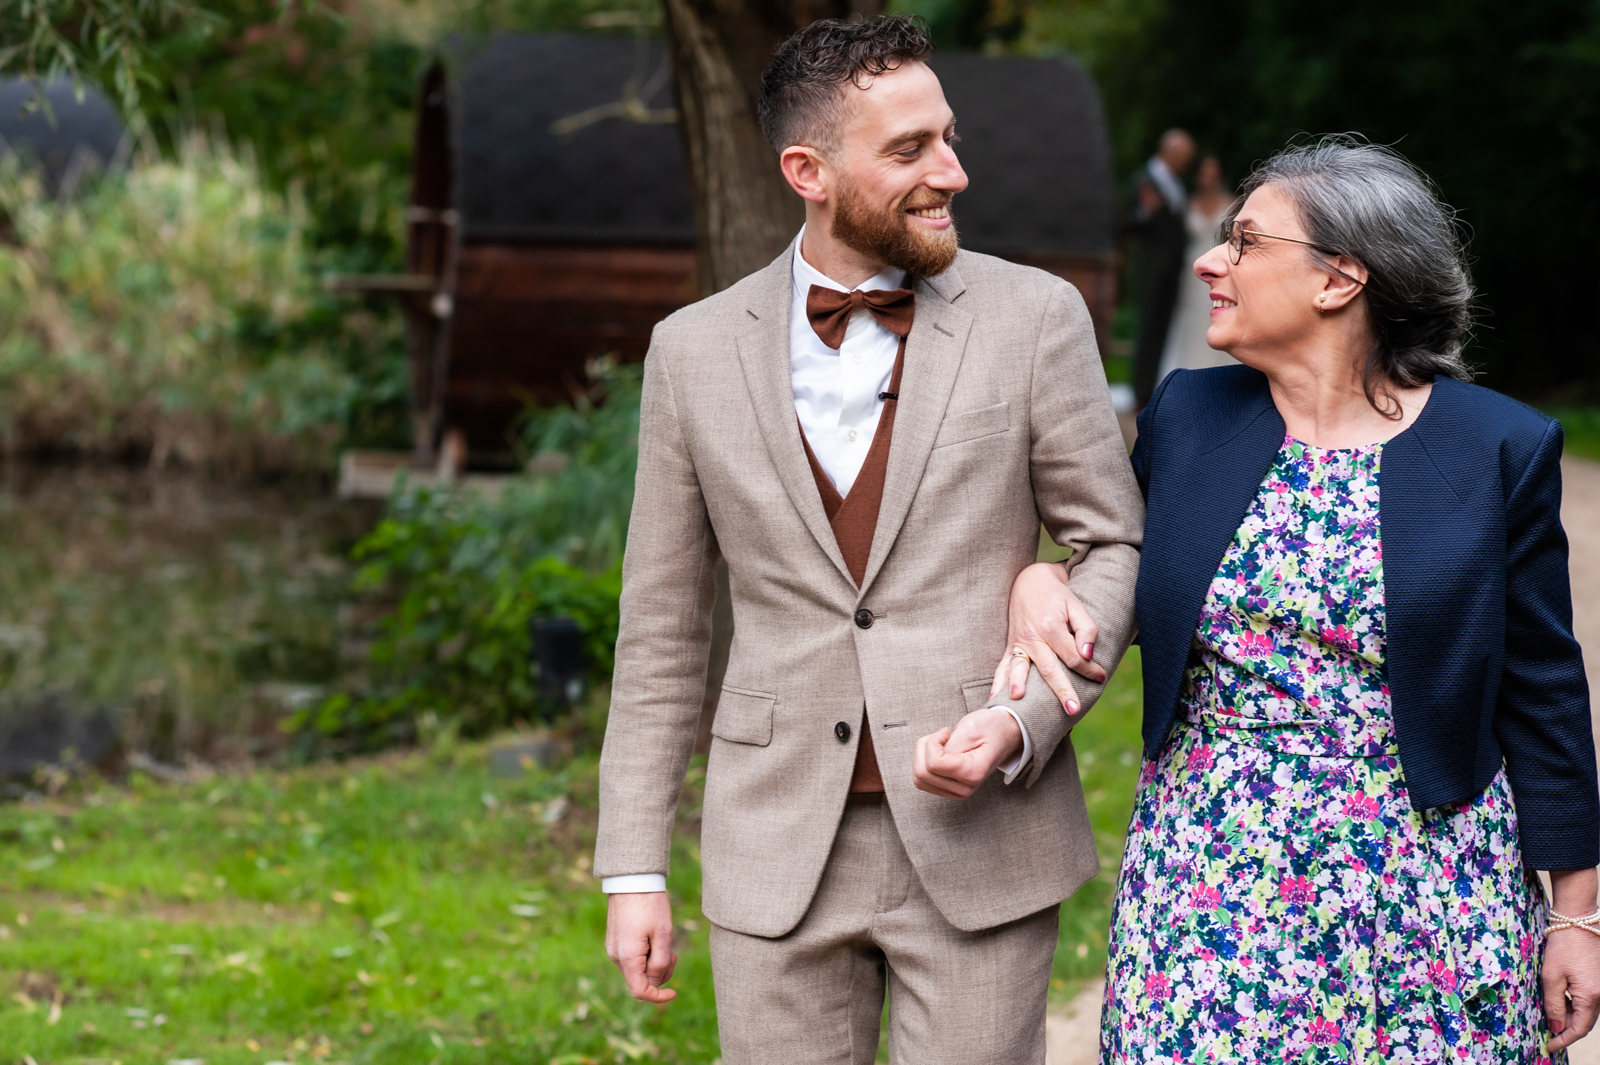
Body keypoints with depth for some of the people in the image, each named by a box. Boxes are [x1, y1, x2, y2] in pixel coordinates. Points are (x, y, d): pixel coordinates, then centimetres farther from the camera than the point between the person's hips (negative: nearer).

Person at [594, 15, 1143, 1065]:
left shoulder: (1036, 319, -2)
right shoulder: (696, 350, 3)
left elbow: (1114, 545, 4)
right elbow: (663, 626, 8)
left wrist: (1024, 723, -13)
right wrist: (634, 868, 5)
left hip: (981, 835, -1)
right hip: (779, 852, 2)